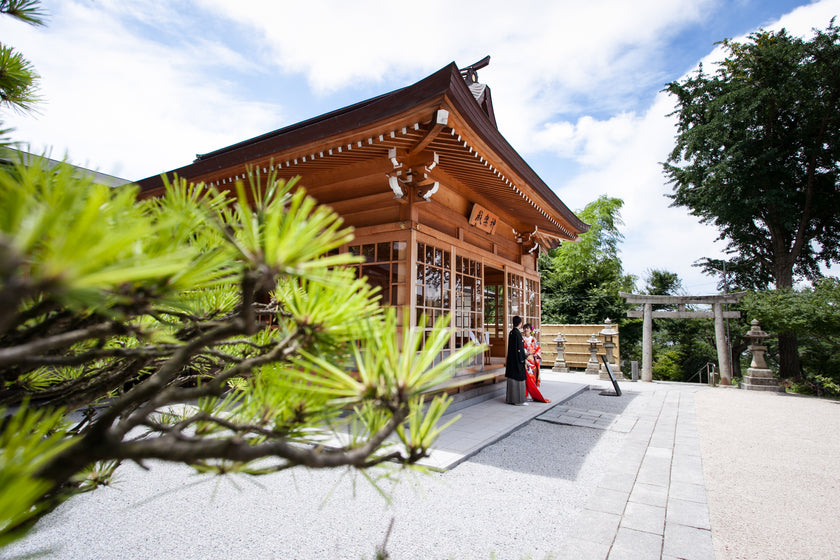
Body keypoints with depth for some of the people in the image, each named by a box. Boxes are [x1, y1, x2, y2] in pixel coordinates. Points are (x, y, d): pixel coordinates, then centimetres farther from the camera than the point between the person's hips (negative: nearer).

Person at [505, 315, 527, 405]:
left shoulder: (511, 332, 9)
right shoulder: (517, 333, -17)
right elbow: (519, 348, -19)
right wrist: (524, 356, -6)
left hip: (511, 358, 9)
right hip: (517, 359, -9)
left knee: (512, 378, 13)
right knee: (518, 378, -2)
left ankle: (510, 398, 20)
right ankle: (518, 400, 3)